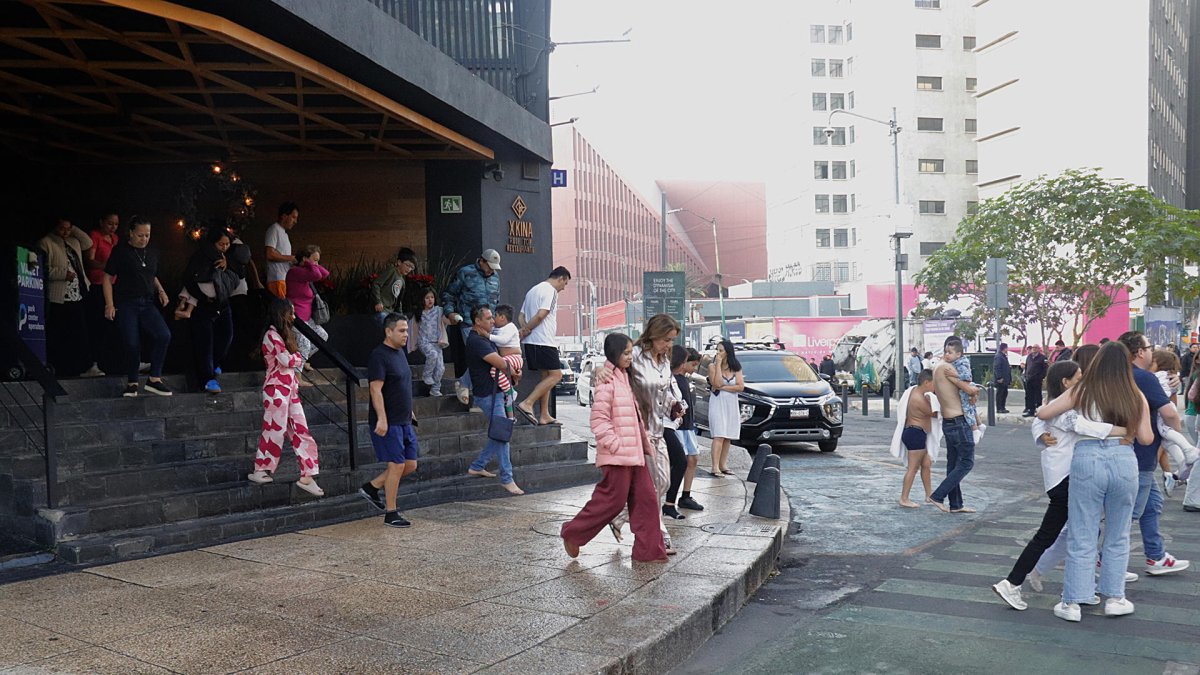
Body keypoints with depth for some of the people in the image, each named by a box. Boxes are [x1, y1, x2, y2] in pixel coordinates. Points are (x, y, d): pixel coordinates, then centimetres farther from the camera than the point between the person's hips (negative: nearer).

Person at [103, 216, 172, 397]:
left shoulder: (152, 253, 13)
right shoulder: (121, 251, -2)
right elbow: (108, 277, -1)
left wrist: (161, 291, 9)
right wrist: (109, 304, -9)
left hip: (147, 303, 4)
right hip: (126, 304, -4)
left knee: (164, 335, -18)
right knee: (132, 345, -7)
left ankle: (154, 379, -8)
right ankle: (132, 383, 14)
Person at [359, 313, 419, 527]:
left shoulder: (400, 353, 15)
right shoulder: (378, 356, -14)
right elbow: (376, 390, -20)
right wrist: (382, 419, -26)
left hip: (404, 421, 9)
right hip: (388, 422, -9)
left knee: (411, 465, 9)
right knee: (397, 465, -5)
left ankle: (371, 487, 23)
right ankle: (391, 514, 6)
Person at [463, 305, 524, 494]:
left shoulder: (484, 339, 16)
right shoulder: (476, 341, -18)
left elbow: (500, 363, 16)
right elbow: (501, 363, -21)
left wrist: (512, 372, -5)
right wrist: (513, 373, 0)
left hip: (494, 392, 10)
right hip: (488, 394, -10)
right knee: (502, 435, -7)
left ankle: (477, 466, 26)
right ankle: (507, 479, -2)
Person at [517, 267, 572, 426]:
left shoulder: (533, 290, 23)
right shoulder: (550, 291, -8)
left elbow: (522, 316, 19)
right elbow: (541, 315, -19)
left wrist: (525, 329, 2)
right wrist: (526, 331, -9)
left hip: (531, 341, 10)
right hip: (544, 341, -10)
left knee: (546, 376, 12)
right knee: (556, 375, -7)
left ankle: (544, 415, 9)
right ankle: (527, 404, -16)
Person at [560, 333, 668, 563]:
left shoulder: (626, 379, 16)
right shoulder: (607, 380, -12)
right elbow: (599, 419, -17)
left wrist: (646, 446, 18)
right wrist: (615, 445, -19)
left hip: (634, 453, 9)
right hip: (617, 455, -9)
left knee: (646, 498, 6)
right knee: (613, 500, -2)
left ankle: (648, 550, 12)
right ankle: (572, 533, 15)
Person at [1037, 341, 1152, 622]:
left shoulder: (1082, 391, 0)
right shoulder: (1135, 396, 4)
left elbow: (1043, 413, -2)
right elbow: (1146, 438, 5)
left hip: (1087, 461, -1)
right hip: (1124, 462, 1)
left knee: (1082, 536, 5)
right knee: (1118, 536, 17)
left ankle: (1072, 602, 8)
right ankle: (1115, 598, 22)